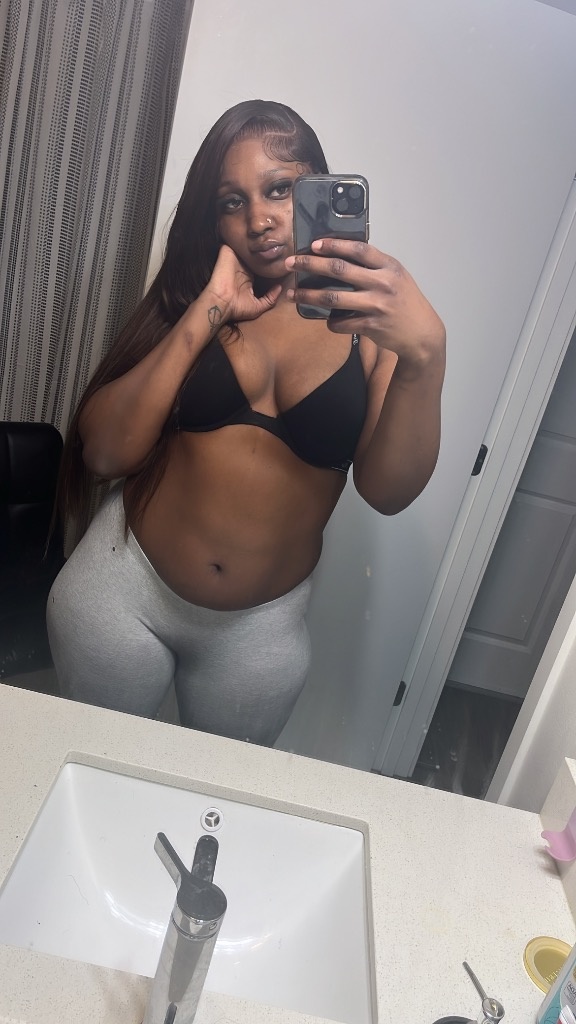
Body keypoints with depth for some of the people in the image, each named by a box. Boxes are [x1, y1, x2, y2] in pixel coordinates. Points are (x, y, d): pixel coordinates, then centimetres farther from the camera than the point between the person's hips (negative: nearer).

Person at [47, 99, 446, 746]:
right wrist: (204, 317, -20)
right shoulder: (193, 294, -2)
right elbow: (105, 453, -13)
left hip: (262, 627, 0)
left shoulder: (370, 317, -6)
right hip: (124, 587, 1)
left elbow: (387, 491, -19)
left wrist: (424, 353, -35)